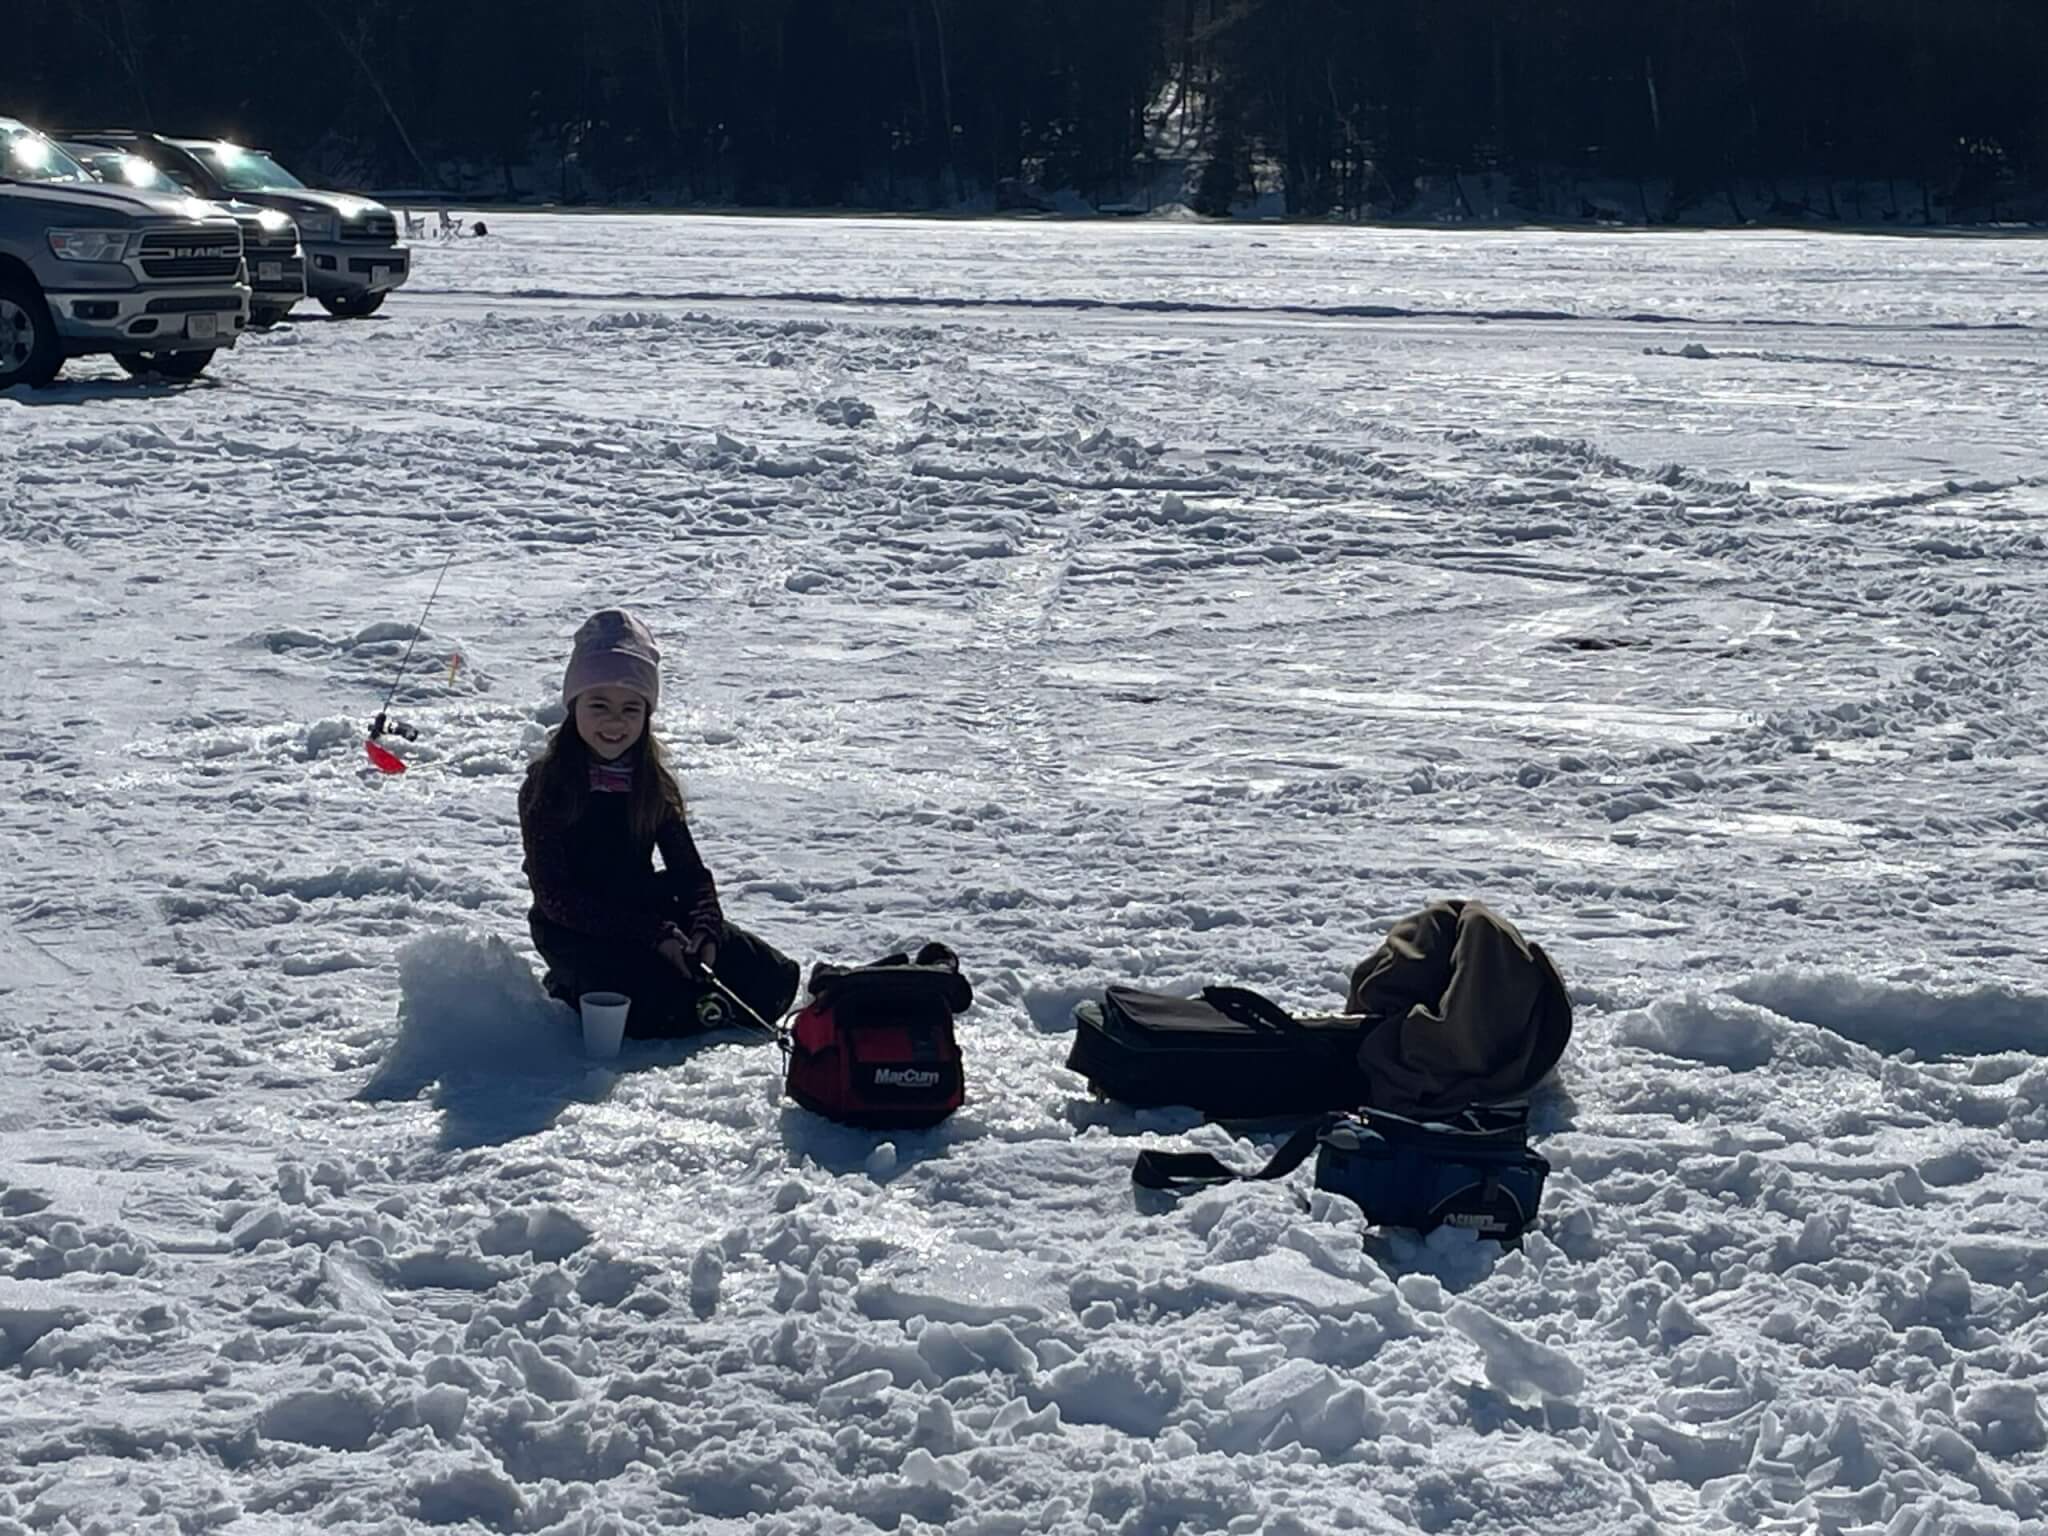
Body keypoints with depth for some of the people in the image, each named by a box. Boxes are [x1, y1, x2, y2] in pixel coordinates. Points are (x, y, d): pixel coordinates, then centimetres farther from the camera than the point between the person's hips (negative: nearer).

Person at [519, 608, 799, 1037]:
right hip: (576, 932, -5)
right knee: (664, 1007, -32)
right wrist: (656, 936, -23)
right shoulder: (547, 786, -11)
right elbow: (555, 896, -17)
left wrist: (704, 933, -17)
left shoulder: (654, 783, 6)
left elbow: (690, 872, 6)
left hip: (652, 914, 5)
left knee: (773, 978, -8)